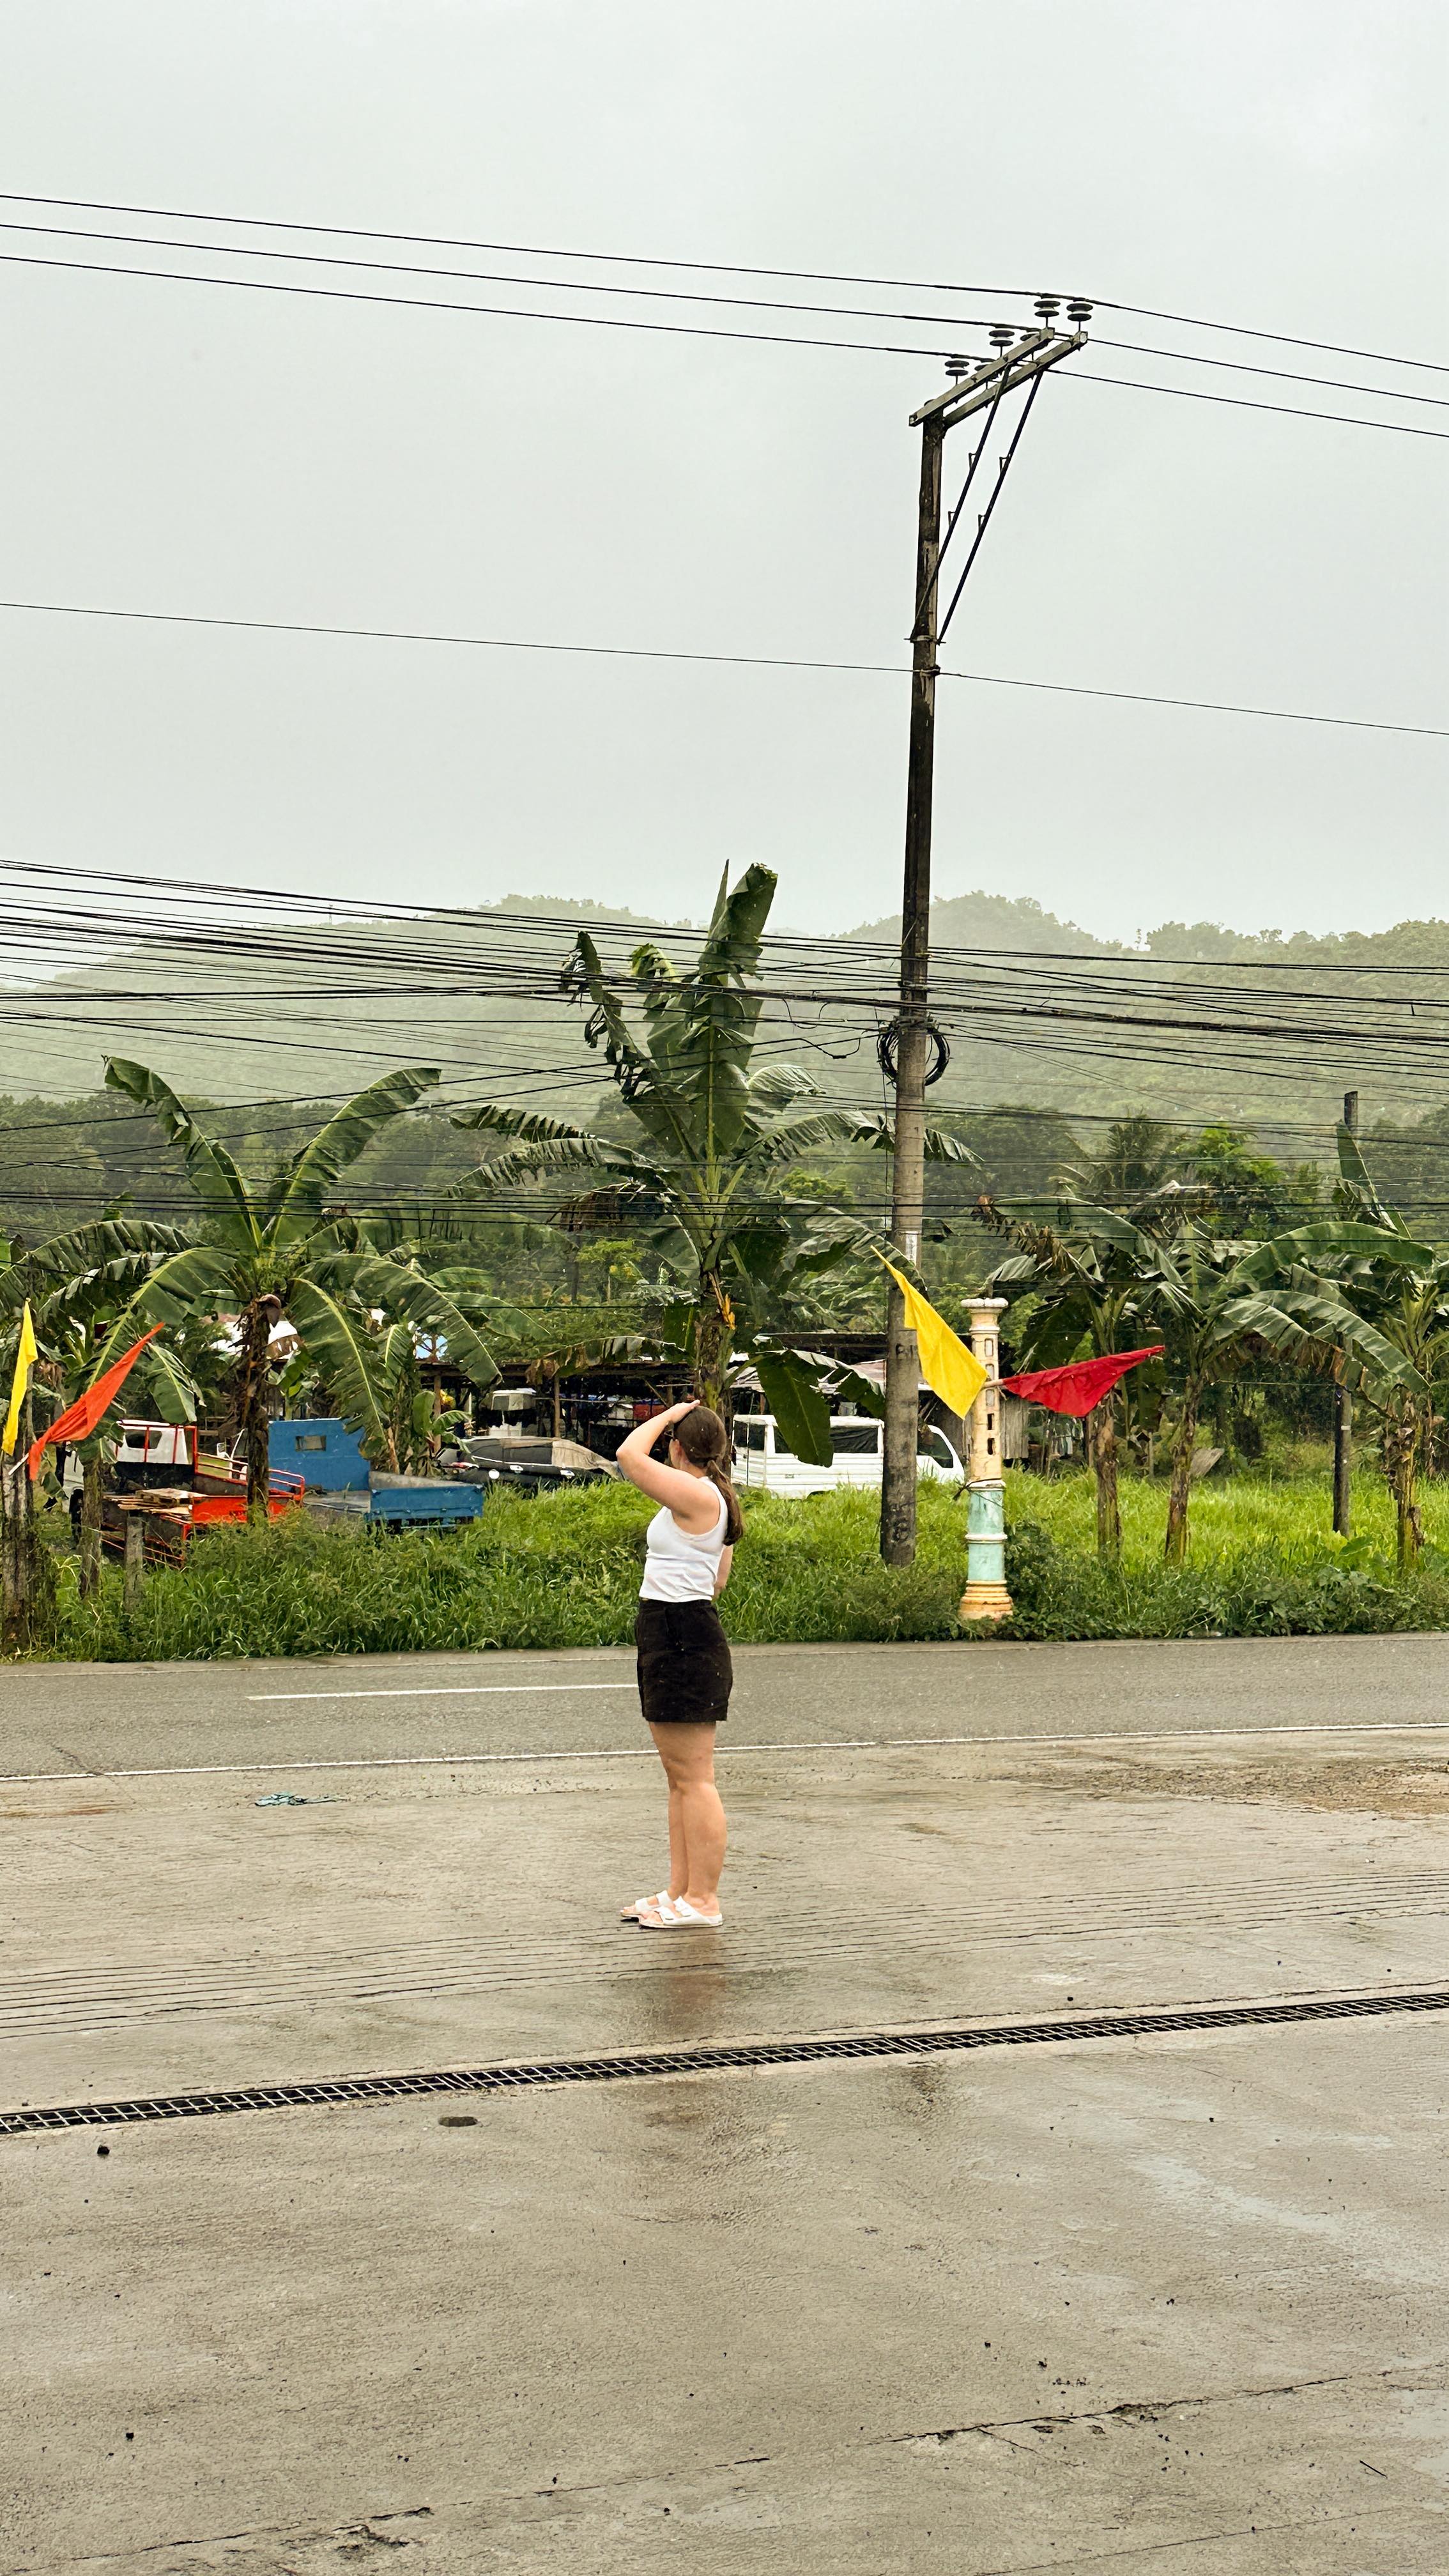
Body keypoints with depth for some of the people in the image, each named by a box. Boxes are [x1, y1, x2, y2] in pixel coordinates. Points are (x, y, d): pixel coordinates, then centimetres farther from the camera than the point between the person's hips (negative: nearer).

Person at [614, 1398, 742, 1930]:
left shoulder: (696, 1495, -16)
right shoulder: (708, 1499, 15)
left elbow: (630, 1455, -22)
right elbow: (720, 1576, 21)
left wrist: (668, 1415, -9)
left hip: (683, 1640, -11)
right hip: (673, 1638, 11)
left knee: (694, 1779, -6)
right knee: (680, 1778, 14)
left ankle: (702, 1902, -2)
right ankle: (679, 1893, 21)